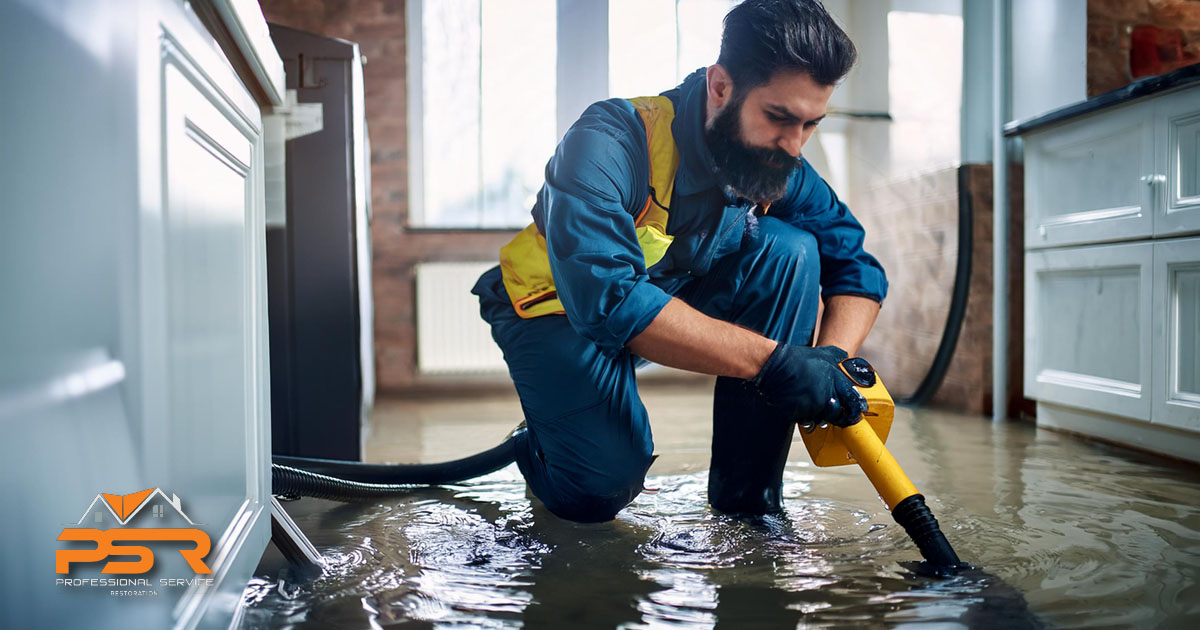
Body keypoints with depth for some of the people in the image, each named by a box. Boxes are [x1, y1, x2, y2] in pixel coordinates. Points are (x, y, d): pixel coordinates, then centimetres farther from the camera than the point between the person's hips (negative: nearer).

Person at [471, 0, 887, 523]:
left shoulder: (779, 166, -13)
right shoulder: (610, 142, -32)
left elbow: (858, 267, -6)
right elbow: (608, 297, -44)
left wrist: (833, 359, -28)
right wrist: (770, 361, -46)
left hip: (678, 297, 5)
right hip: (560, 309, -4)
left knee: (790, 250, -20)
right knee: (603, 486, -23)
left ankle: (747, 493, -11)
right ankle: (541, 441, 16)